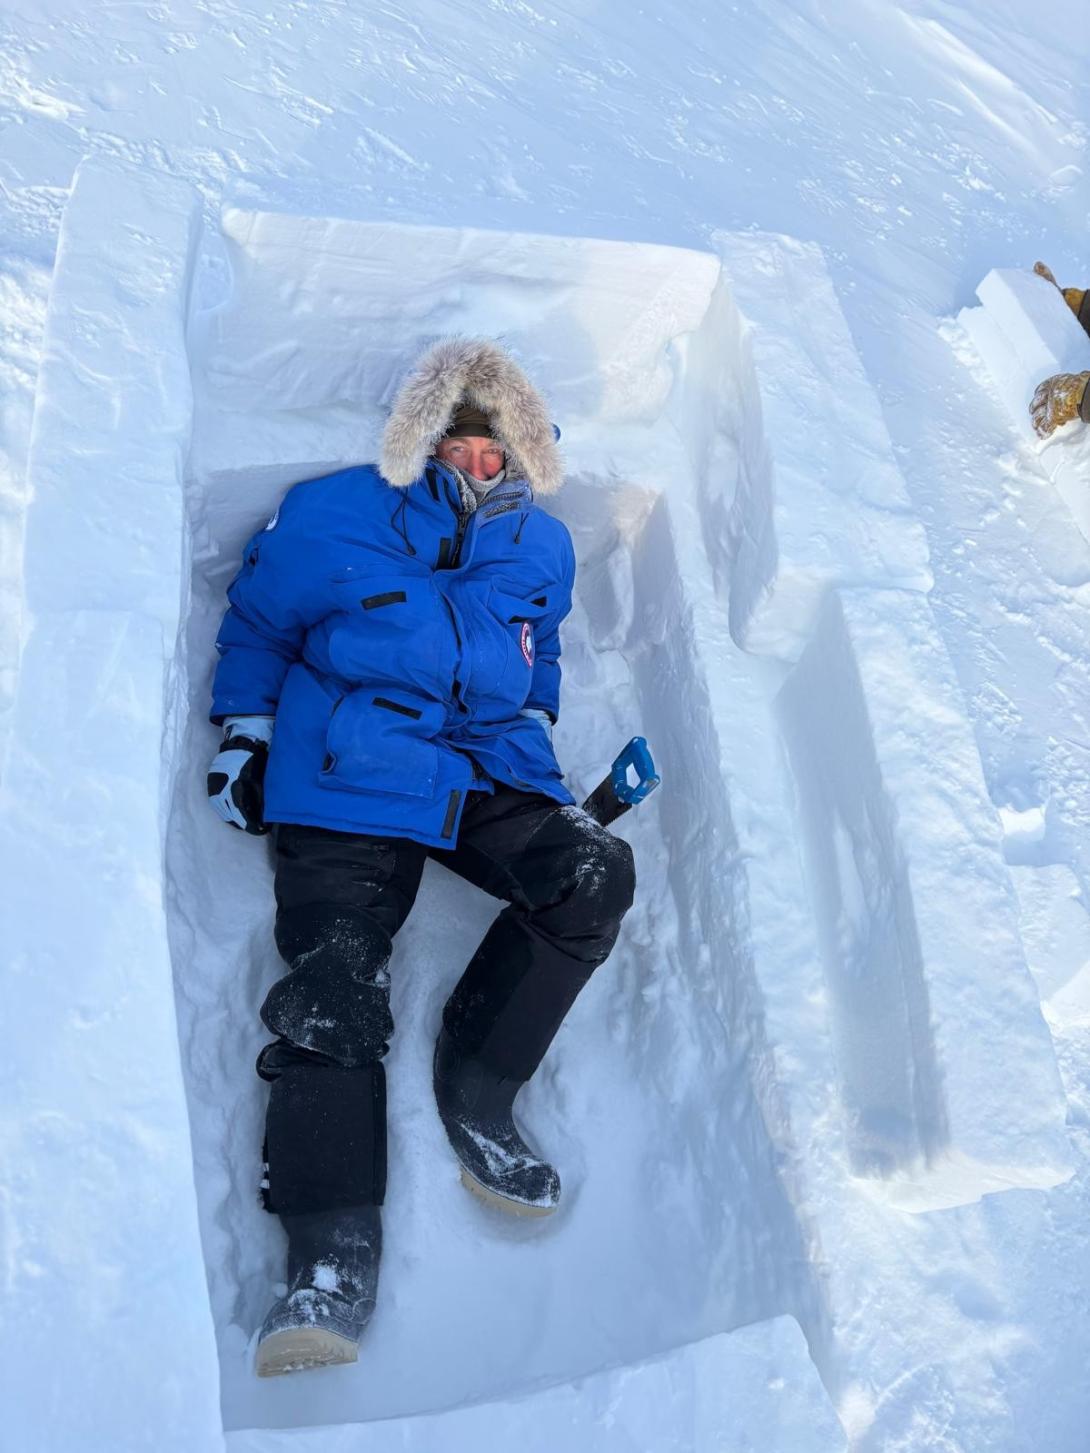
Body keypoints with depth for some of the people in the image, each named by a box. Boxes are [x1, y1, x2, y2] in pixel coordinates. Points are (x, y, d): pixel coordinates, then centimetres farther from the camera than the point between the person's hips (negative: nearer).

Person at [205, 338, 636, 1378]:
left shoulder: (541, 547, 14)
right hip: (346, 787, -3)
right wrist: (244, 733, 10)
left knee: (595, 880, -23)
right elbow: (255, 622, 14)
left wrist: (537, 744, 22)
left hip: (491, 775, 3)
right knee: (330, 996, -18)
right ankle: (332, 1261, -16)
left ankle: (476, 1088, -7)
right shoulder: (329, 517, 3)